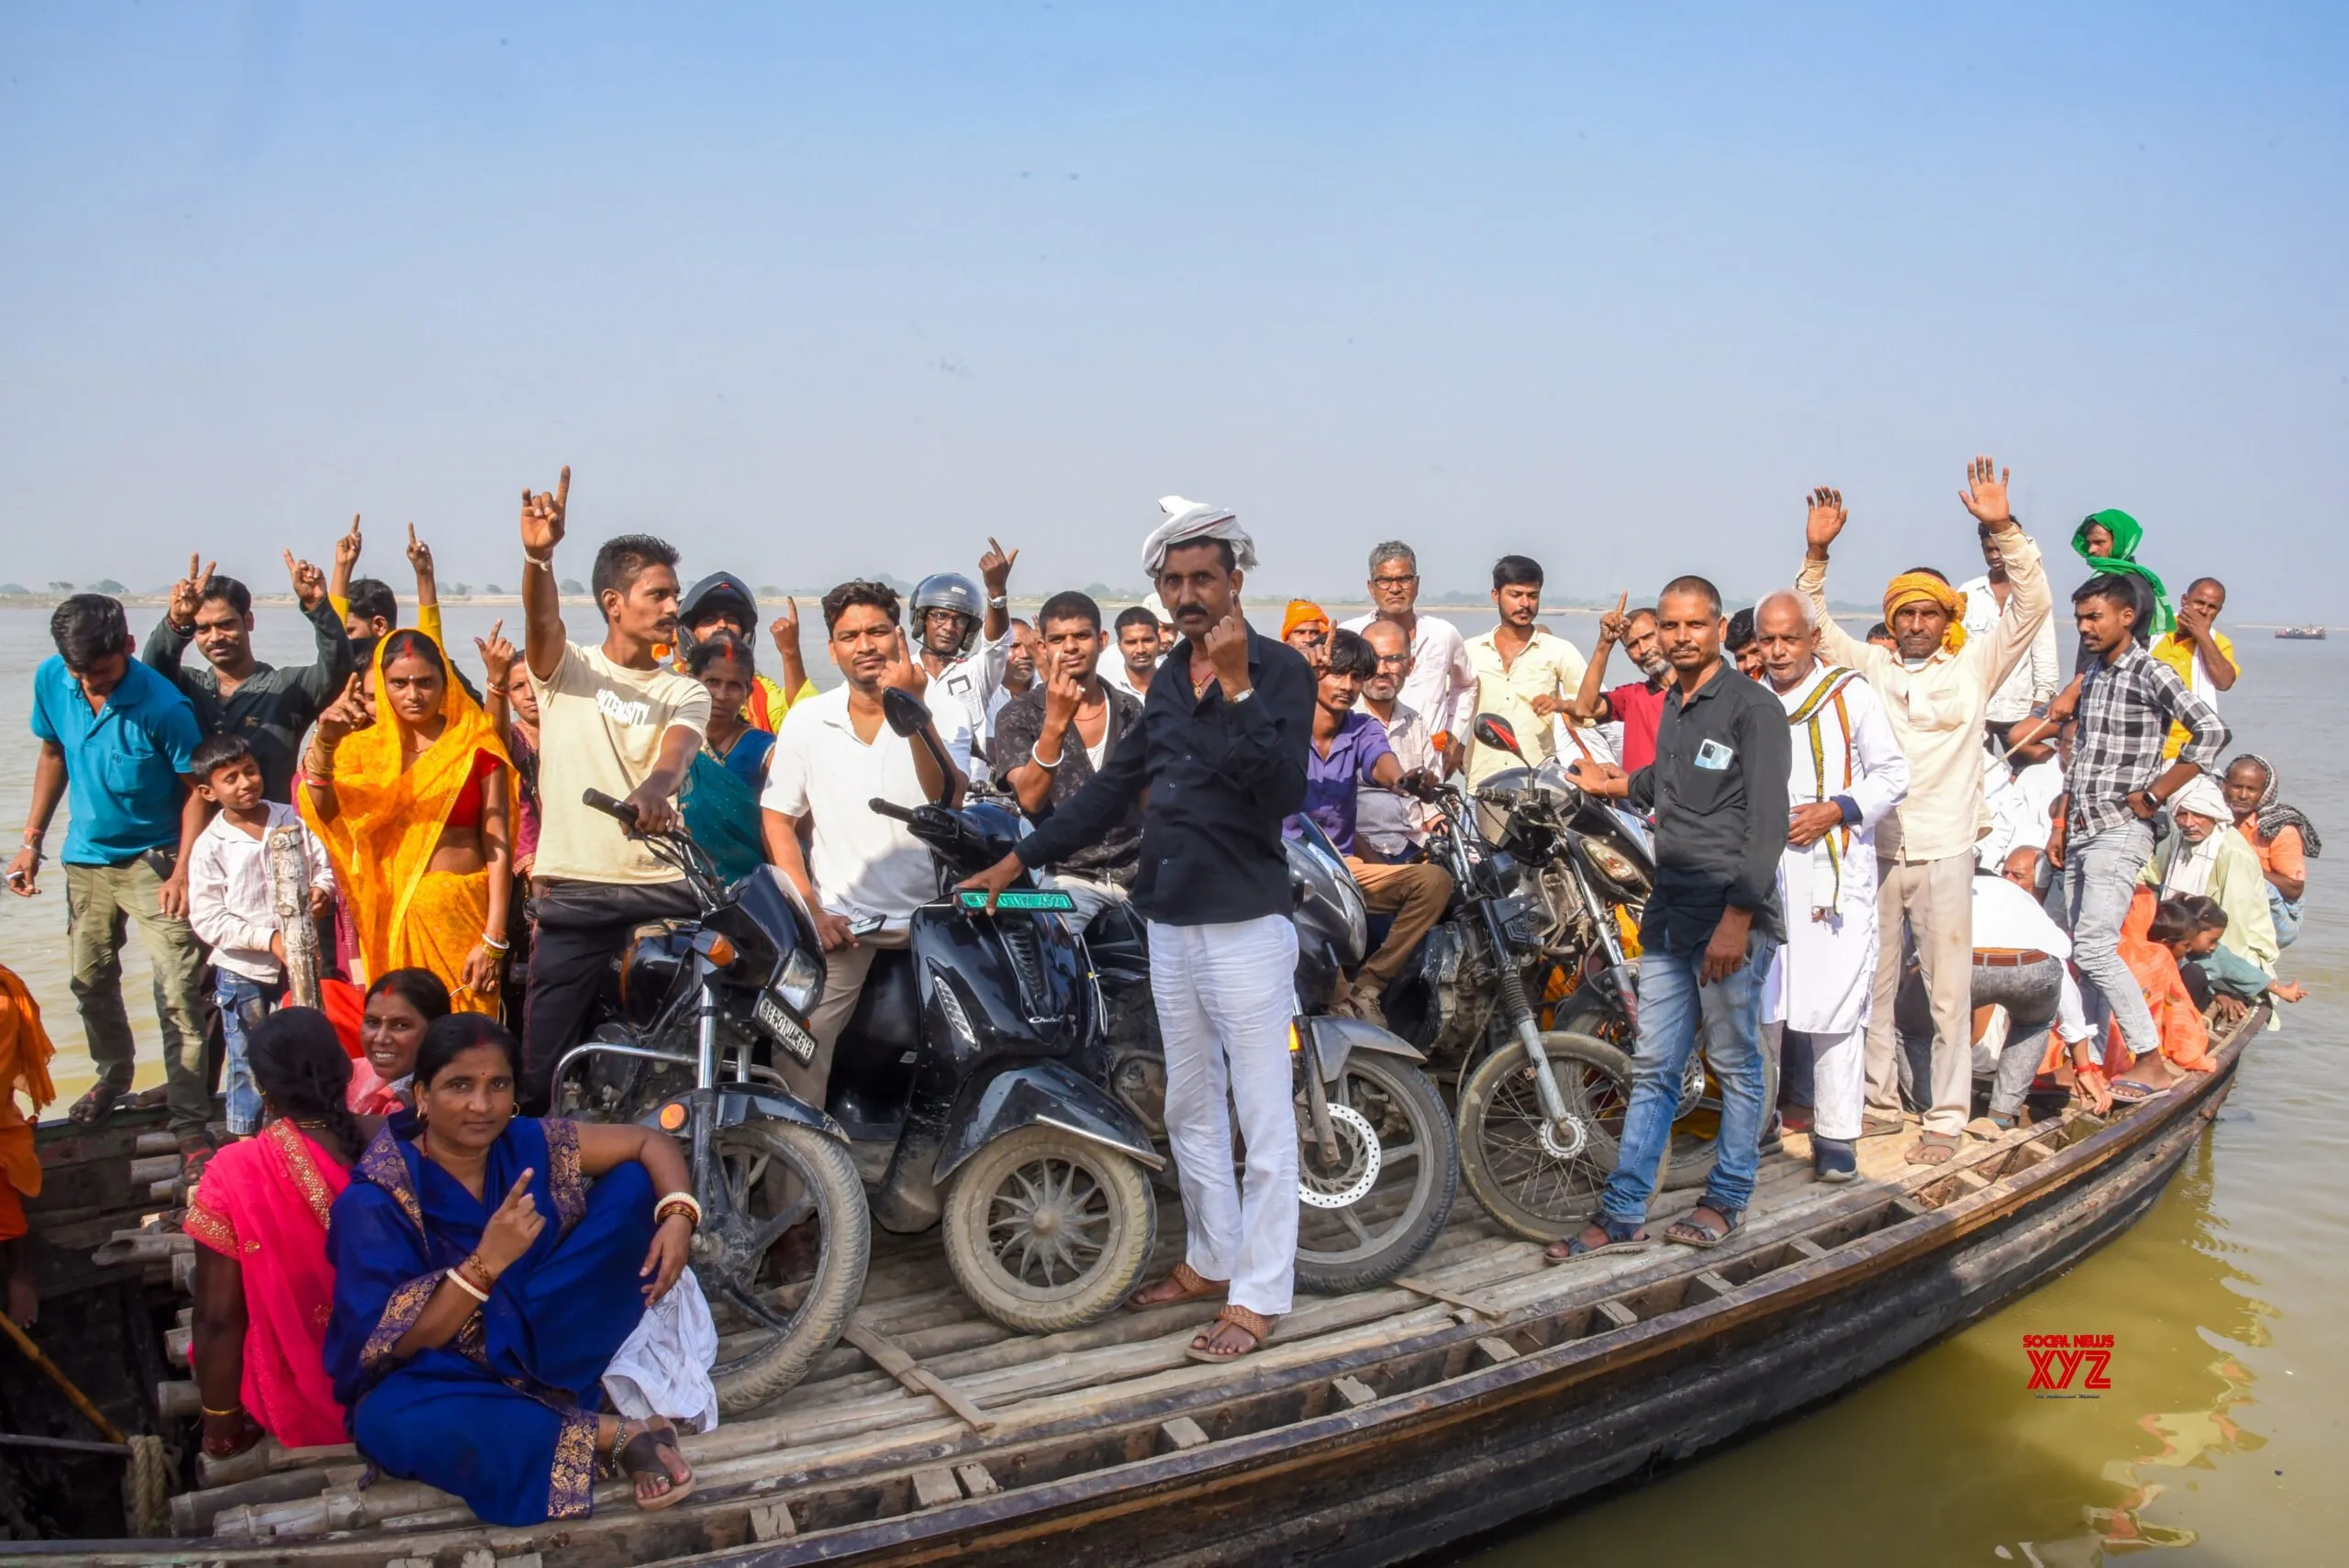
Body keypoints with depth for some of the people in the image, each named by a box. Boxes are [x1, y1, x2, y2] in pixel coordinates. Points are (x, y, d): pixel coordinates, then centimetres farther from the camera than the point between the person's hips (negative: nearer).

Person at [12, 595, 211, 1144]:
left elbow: (196, 788, -15)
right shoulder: (50, 680, -7)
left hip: (153, 861, -6)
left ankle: (190, 1121, -3)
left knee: (178, 991, -9)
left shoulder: (162, 705, -24)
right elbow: (52, 756, 9)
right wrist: (32, 842, 8)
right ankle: (113, 1078, 43)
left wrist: (182, 873, -20)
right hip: (86, 857, 6)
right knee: (91, 981, 20)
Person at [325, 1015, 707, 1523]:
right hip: (440, 1374, -3)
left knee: (633, 1182, -9)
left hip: (532, 1343, 4)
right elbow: (397, 1343, -21)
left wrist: (678, 1216, -25)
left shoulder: (527, 1145, -9)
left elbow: (649, 1141, -4)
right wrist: (488, 1261, -35)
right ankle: (613, 1434, -23)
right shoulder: (374, 1203, -19)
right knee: (391, 1423, -41)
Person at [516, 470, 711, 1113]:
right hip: (572, 891, -1)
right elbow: (542, 619, -16)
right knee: (542, 1064, 1)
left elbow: (676, 754, -12)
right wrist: (537, 554, -37)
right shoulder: (565, 668, 6)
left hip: (664, 891, 1)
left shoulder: (686, 692, 9)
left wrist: (654, 788, -36)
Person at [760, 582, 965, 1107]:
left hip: (925, 914, 0)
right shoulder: (806, 720, 6)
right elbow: (776, 818, 5)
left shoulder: (939, 714, 1)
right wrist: (809, 908, -5)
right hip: (839, 916, 0)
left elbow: (947, 801, -16)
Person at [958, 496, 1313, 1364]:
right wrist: (1017, 860, 16)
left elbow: (1281, 790, -22)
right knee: (1190, 1106, 18)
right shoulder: (1169, 678, 13)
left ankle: (1259, 1292, 10)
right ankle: (1211, 1256, 33)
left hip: (1245, 924, -8)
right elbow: (1114, 786, 17)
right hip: (1171, 923, 8)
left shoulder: (1279, 668, -9)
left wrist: (1234, 685, -27)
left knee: (1263, 1118, 1)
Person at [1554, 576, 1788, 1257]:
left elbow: (1765, 823, -15)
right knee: (1653, 1068, 7)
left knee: (1736, 1065, 6)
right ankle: (1622, 1213, 10)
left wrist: (1737, 919, -20)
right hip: (1669, 915, 7)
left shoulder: (1752, 707, -9)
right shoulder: (1671, 704, 15)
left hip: (1732, 918, -7)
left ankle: (1727, 1201, 20)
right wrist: (1617, 783, 38)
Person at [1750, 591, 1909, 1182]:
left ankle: (1836, 1135, 4)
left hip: (1835, 872, -3)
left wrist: (1835, 809, -11)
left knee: (1834, 1007, -5)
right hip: (1760, 872, 4)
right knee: (1755, 1002, 5)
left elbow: (1893, 774, 3)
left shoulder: (1850, 695, 3)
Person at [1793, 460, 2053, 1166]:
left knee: (1948, 991, 1)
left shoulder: (1974, 667, 3)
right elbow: (1813, 626, 7)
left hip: (1944, 851, -3)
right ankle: (1880, 1102, 23)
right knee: (1871, 986, 10)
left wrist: (2003, 527, -16)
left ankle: (1946, 1119, 10)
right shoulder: (1870, 667, 10)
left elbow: (2030, 606, -6)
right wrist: (1816, 554, -5)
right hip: (1874, 849, 3)